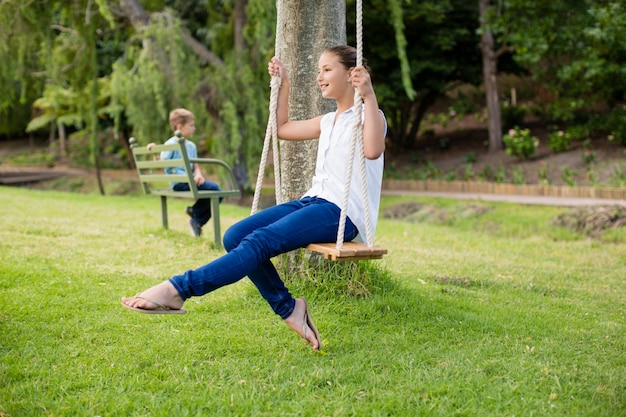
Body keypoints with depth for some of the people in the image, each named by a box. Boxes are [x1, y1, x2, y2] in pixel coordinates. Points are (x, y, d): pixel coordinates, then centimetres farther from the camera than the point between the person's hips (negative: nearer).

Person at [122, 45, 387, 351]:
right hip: (315, 201, 8)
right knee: (235, 236, -13)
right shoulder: (329, 121, 23)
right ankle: (288, 309, -10)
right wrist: (283, 84, 33)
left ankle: (177, 290, -35)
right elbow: (282, 128, 36)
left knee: (260, 241, -28)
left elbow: (373, 150, -25)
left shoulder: (367, 115, -1)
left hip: (342, 213, -8)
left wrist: (369, 96, -28)